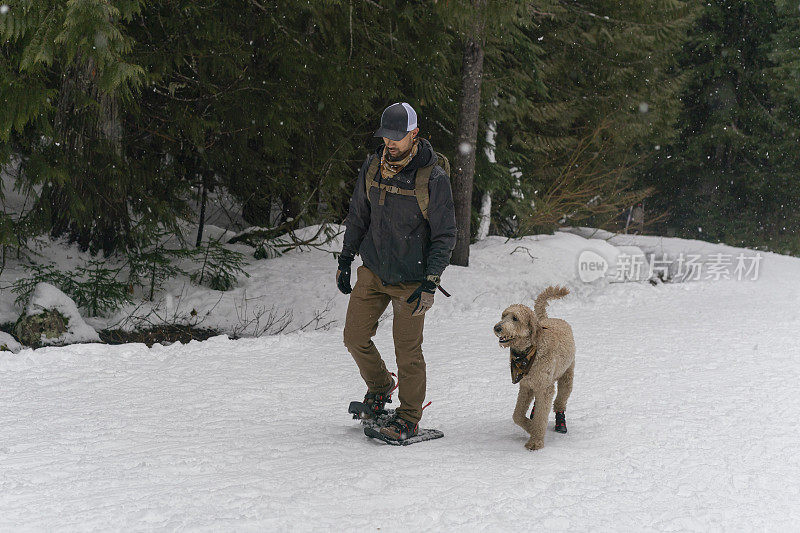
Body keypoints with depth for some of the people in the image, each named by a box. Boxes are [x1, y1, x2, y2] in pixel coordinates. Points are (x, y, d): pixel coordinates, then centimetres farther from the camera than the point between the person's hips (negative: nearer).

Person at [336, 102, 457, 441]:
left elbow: (445, 236, -12)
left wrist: (430, 285, -18)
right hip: (373, 271, 5)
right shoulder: (373, 167, -1)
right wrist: (345, 261, 10)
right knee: (355, 337, 6)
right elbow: (358, 217, 13)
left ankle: (409, 418, 16)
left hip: (411, 280, -5)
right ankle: (379, 387, 34)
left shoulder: (434, 178, -16)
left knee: (407, 349, -1)